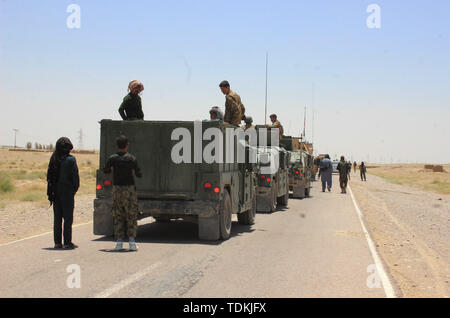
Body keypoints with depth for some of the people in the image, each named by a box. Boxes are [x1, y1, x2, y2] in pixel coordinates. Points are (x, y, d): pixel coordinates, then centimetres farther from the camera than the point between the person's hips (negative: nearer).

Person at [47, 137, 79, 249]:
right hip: (67, 191, -5)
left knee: (57, 217, 10)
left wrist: (51, 191, 10)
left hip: (56, 191, 5)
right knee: (68, 217, 0)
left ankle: (57, 242, 11)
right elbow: (75, 176, -10)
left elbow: (49, 176, 6)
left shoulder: (53, 159, 4)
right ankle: (67, 242, 0)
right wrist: (75, 188, 4)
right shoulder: (70, 159, -11)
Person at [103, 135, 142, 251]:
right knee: (131, 216, 4)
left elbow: (105, 171, 15)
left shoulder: (112, 158, -1)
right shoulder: (131, 158, -8)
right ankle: (132, 241, -3)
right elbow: (139, 174, 1)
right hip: (129, 189, -2)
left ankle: (119, 241, 4)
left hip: (117, 189, 2)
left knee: (118, 216, 9)